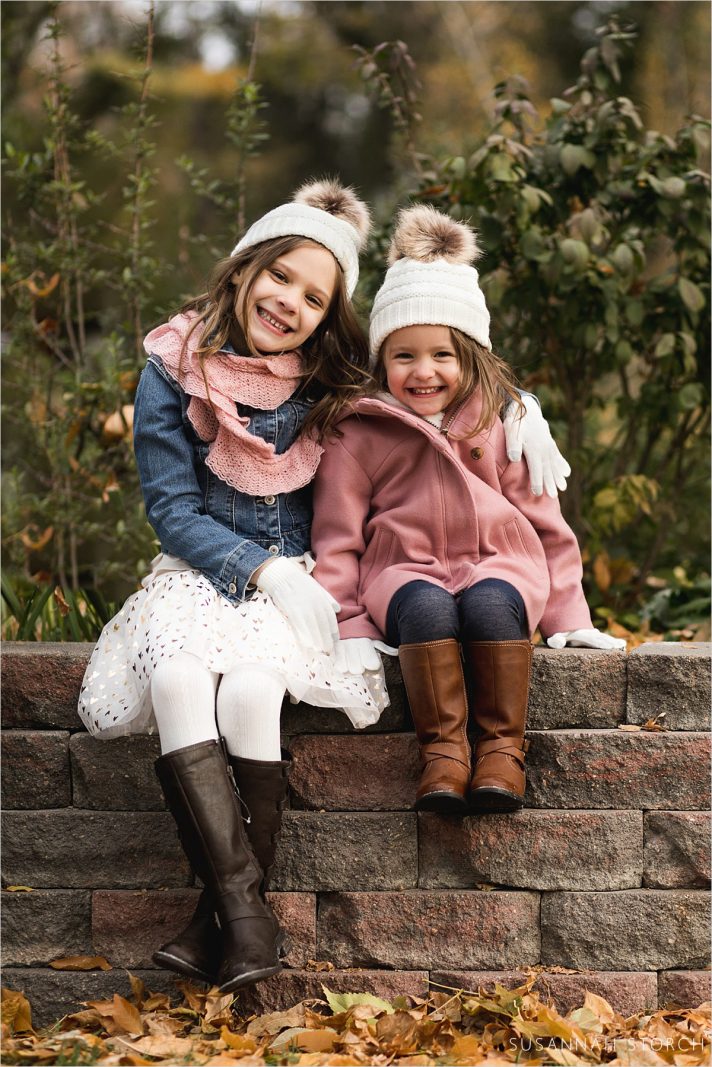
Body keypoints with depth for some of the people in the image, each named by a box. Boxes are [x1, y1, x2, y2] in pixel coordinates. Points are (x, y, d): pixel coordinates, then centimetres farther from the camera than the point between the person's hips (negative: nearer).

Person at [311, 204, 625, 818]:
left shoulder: (504, 425, 8)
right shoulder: (357, 437, 5)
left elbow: (545, 521, 13)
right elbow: (337, 537, 6)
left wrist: (567, 616, 10)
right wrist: (349, 627, -4)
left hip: (500, 565, 1)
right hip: (405, 571, -1)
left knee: (489, 603, -35)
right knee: (427, 607, -36)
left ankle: (503, 746, -27)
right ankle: (442, 748, -33)